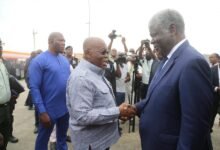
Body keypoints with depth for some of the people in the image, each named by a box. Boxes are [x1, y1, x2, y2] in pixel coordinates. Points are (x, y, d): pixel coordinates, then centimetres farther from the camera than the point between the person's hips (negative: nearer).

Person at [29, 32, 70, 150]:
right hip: (49, 110, -5)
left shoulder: (65, 60, 6)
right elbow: (34, 87, -17)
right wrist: (42, 111, -19)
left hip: (66, 108, 6)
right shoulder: (39, 60, -13)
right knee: (43, 138, 13)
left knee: (62, 136, 22)